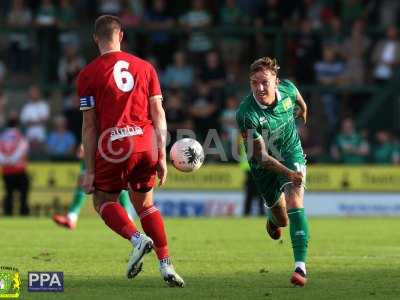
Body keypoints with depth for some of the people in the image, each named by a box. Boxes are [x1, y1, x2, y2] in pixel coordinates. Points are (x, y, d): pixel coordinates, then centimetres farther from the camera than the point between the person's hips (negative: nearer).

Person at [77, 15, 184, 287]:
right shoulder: (144, 67, 9)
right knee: (145, 204, 19)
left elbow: (90, 126, 0)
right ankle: (167, 266, 7)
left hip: (113, 148, -3)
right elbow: (158, 114, 7)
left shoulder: (88, 75, 0)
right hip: (146, 144, 3)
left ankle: (137, 238, -11)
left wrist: (90, 170, 3)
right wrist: (162, 157, 10)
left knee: (104, 201, 16)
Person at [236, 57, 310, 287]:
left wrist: (303, 111, 30)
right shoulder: (246, 114, -32)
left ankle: (300, 266, -27)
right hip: (265, 164, -1)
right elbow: (260, 156, -27)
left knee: (295, 202, -23)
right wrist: (288, 173, -38)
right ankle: (273, 218, 53)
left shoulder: (287, 89, -20)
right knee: (282, 220, 11)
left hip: (291, 153, 1)